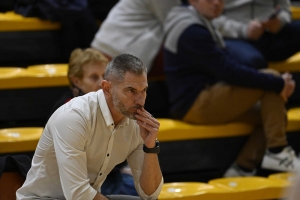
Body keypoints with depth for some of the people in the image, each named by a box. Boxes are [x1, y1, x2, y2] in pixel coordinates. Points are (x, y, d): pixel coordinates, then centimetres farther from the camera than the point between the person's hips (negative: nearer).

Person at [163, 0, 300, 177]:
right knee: (271, 77, -13)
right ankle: (277, 152, -13)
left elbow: (227, 68, 16)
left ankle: (243, 168, 0)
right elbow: (229, 71, -22)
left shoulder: (202, 26, 17)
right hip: (197, 105, -10)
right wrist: (277, 84, -18)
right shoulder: (192, 32, -16)